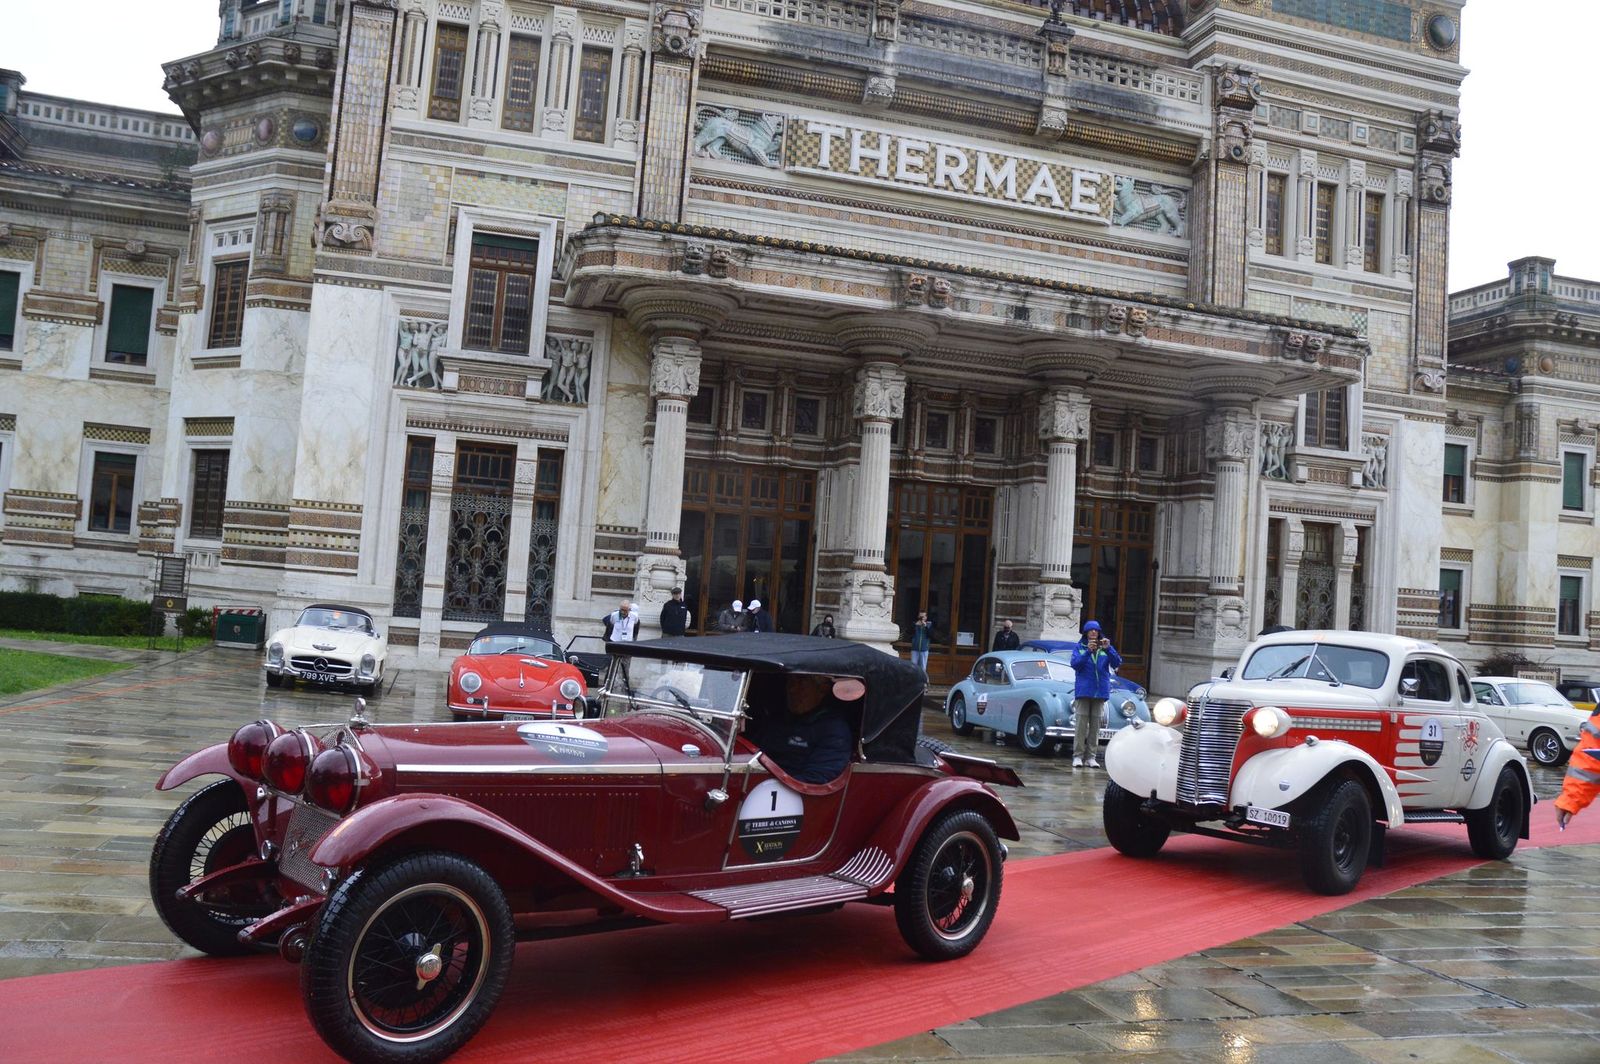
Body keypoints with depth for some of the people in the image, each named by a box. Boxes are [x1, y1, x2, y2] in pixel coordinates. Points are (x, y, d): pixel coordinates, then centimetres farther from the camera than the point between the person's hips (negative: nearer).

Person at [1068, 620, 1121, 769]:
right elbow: (1075, 665, -9)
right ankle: (1077, 756, -2)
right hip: (1083, 691, -2)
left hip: (1100, 691, 2)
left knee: (1095, 725, 5)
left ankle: (1091, 757, 9)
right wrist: (1088, 651, -19)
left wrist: (1108, 649, -16)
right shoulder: (1079, 648, 5)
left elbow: (1116, 663, -2)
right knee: (1081, 724, -4)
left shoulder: (1106, 648, 9)